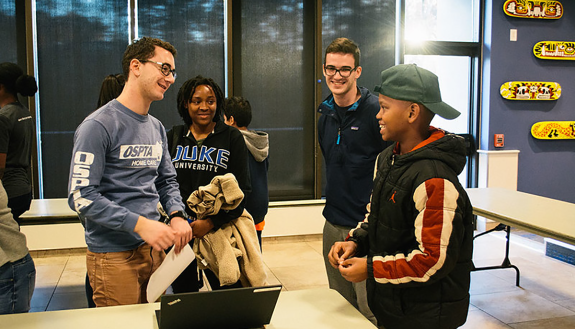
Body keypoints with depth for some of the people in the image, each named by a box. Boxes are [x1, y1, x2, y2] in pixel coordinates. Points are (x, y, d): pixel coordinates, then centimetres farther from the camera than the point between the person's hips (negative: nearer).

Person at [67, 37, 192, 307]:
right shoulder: (99, 125, -14)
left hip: (153, 248, 8)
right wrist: (140, 224, -25)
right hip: (113, 255, -7)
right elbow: (80, 196, -19)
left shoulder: (157, 128, 12)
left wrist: (176, 215, -4)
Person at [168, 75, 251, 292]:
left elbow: (241, 190, -3)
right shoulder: (173, 137, 10)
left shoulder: (232, 138, 2)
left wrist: (211, 222, -14)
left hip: (219, 230, -2)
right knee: (183, 297, 11)